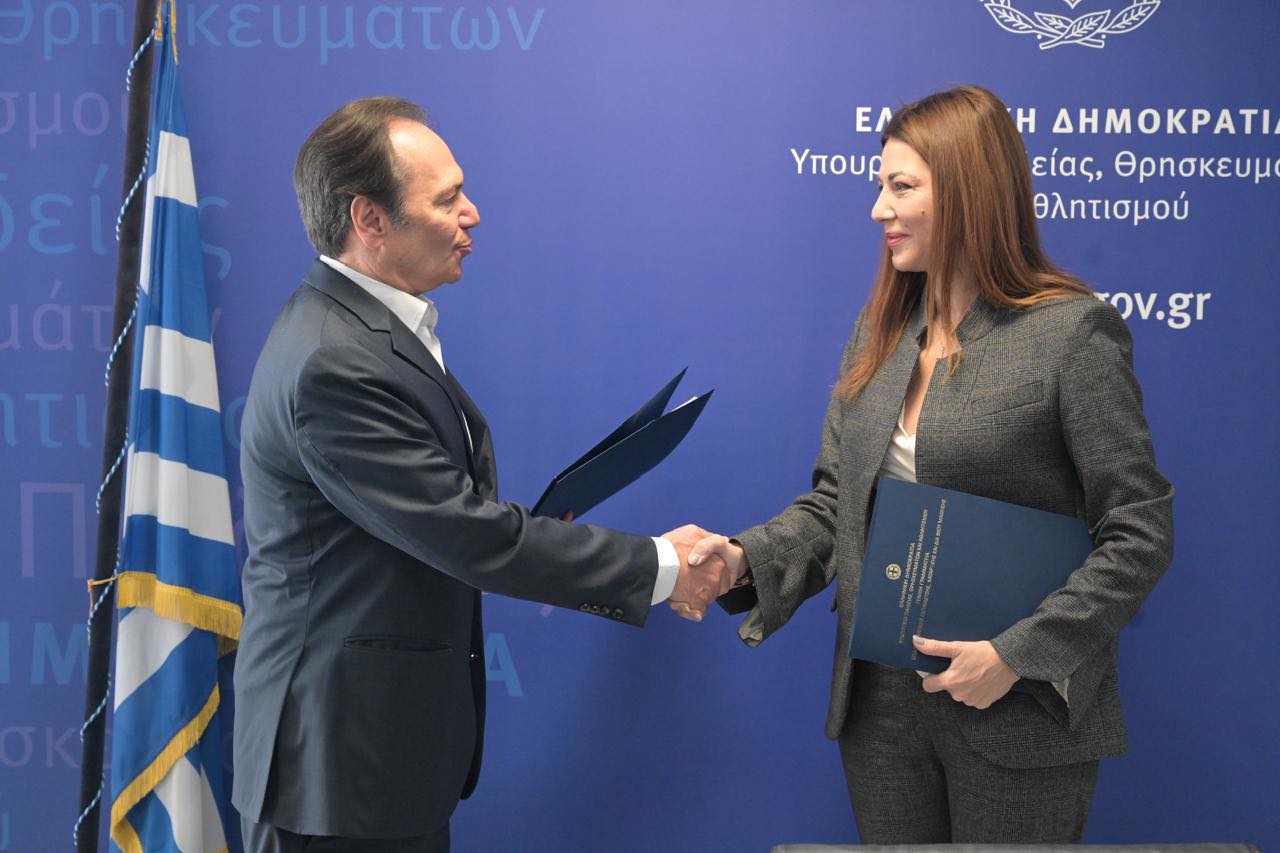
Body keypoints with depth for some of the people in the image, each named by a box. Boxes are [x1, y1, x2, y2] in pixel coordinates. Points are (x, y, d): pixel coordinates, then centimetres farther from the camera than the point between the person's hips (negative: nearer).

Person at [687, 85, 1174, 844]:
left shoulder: (1074, 333, -11)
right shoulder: (878, 332, 8)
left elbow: (1140, 534, -12)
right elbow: (834, 502, 10)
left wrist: (1018, 655, -18)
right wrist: (748, 560, -9)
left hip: (1017, 717, -5)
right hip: (881, 704, 5)